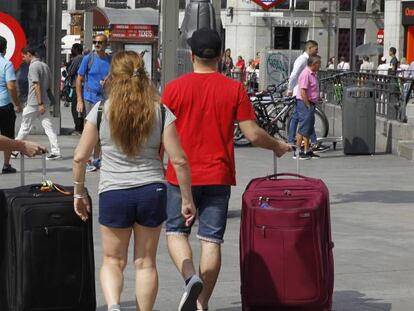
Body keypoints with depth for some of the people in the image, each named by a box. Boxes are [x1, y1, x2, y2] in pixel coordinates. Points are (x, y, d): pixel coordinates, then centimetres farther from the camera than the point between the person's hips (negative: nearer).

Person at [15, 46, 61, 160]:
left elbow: (37, 85, -19)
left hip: (34, 104, -7)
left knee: (25, 127, 5)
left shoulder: (33, 66, -13)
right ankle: (55, 151, -6)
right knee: (48, 127, 2)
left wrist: (40, 104, -21)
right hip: (45, 102, 7)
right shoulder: (45, 66, 12)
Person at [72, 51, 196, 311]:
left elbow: (80, 157, -3)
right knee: (146, 262, 12)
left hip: (113, 193, -1)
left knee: (113, 260, 12)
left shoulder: (101, 112, -4)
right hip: (152, 191, 1)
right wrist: (188, 200, 4)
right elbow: (179, 160, -5)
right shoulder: (160, 112, -2)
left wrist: (79, 193, 11)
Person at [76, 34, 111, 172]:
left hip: (105, 99, 4)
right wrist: (79, 101, -9)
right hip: (90, 98, -4)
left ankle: (96, 159, 24)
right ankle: (86, 161, 3)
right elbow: (79, 80, -3)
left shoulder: (110, 60, 5)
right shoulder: (88, 58, -4)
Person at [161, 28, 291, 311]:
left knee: (176, 232, 12)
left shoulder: (174, 88, -4)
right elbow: (253, 134, -3)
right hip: (218, 176, 1)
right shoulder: (234, 89, -2)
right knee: (211, 240, 5)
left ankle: (191, 277, -13)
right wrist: (278, 146, 16)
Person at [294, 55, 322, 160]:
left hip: (310, 104, 10)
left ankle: (307, 150, 20)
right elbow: (303, 92, -21)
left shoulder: (313, 74, 15)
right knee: (304, 128, -9)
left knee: (309, 128, 13)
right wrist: (308, 106, -20)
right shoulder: (306, 74, -17)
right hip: (304, 104, -10)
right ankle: (297, 152, -6)